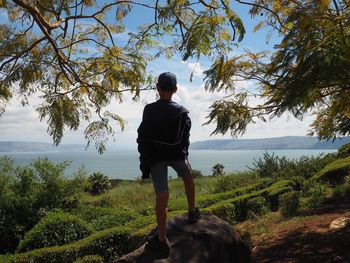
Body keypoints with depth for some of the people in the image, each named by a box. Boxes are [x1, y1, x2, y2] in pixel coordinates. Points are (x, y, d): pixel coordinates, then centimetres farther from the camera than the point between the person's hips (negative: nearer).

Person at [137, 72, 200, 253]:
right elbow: (185, 137, 5)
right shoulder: (182, 111, -2)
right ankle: (192, 212, 37)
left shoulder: (149, 110, -9)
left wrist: (144, 160, 3)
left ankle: (162, 239, 1)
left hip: (155, 156, -1)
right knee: (188, 176, 32)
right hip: (176, 154, 2)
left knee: (161, 196, -2)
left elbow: (142, 137, -6)